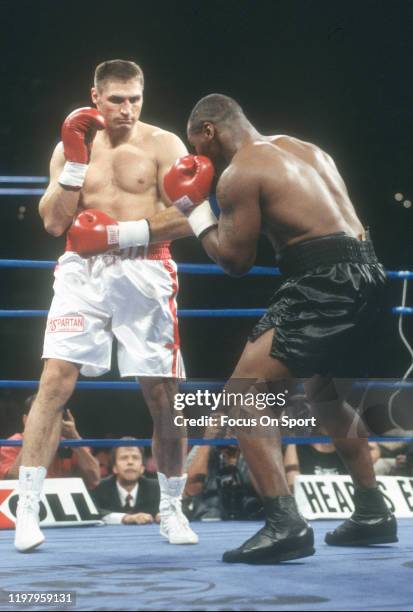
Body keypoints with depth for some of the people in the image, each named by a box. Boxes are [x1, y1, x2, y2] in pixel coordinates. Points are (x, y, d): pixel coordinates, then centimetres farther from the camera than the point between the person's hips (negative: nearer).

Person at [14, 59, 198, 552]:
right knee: (54, 382, -12)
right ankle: (27, 508, -9)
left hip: (144, 273, -1)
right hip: (82, 271, 1)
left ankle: (171, 508, 18)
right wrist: (75, 159, -8)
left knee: (162, 395, 2)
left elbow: (188, 218, -7)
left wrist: (124, 233, -18)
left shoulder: (163, 145, 2)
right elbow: (54, 223, 1)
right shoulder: (72, 146, 10)